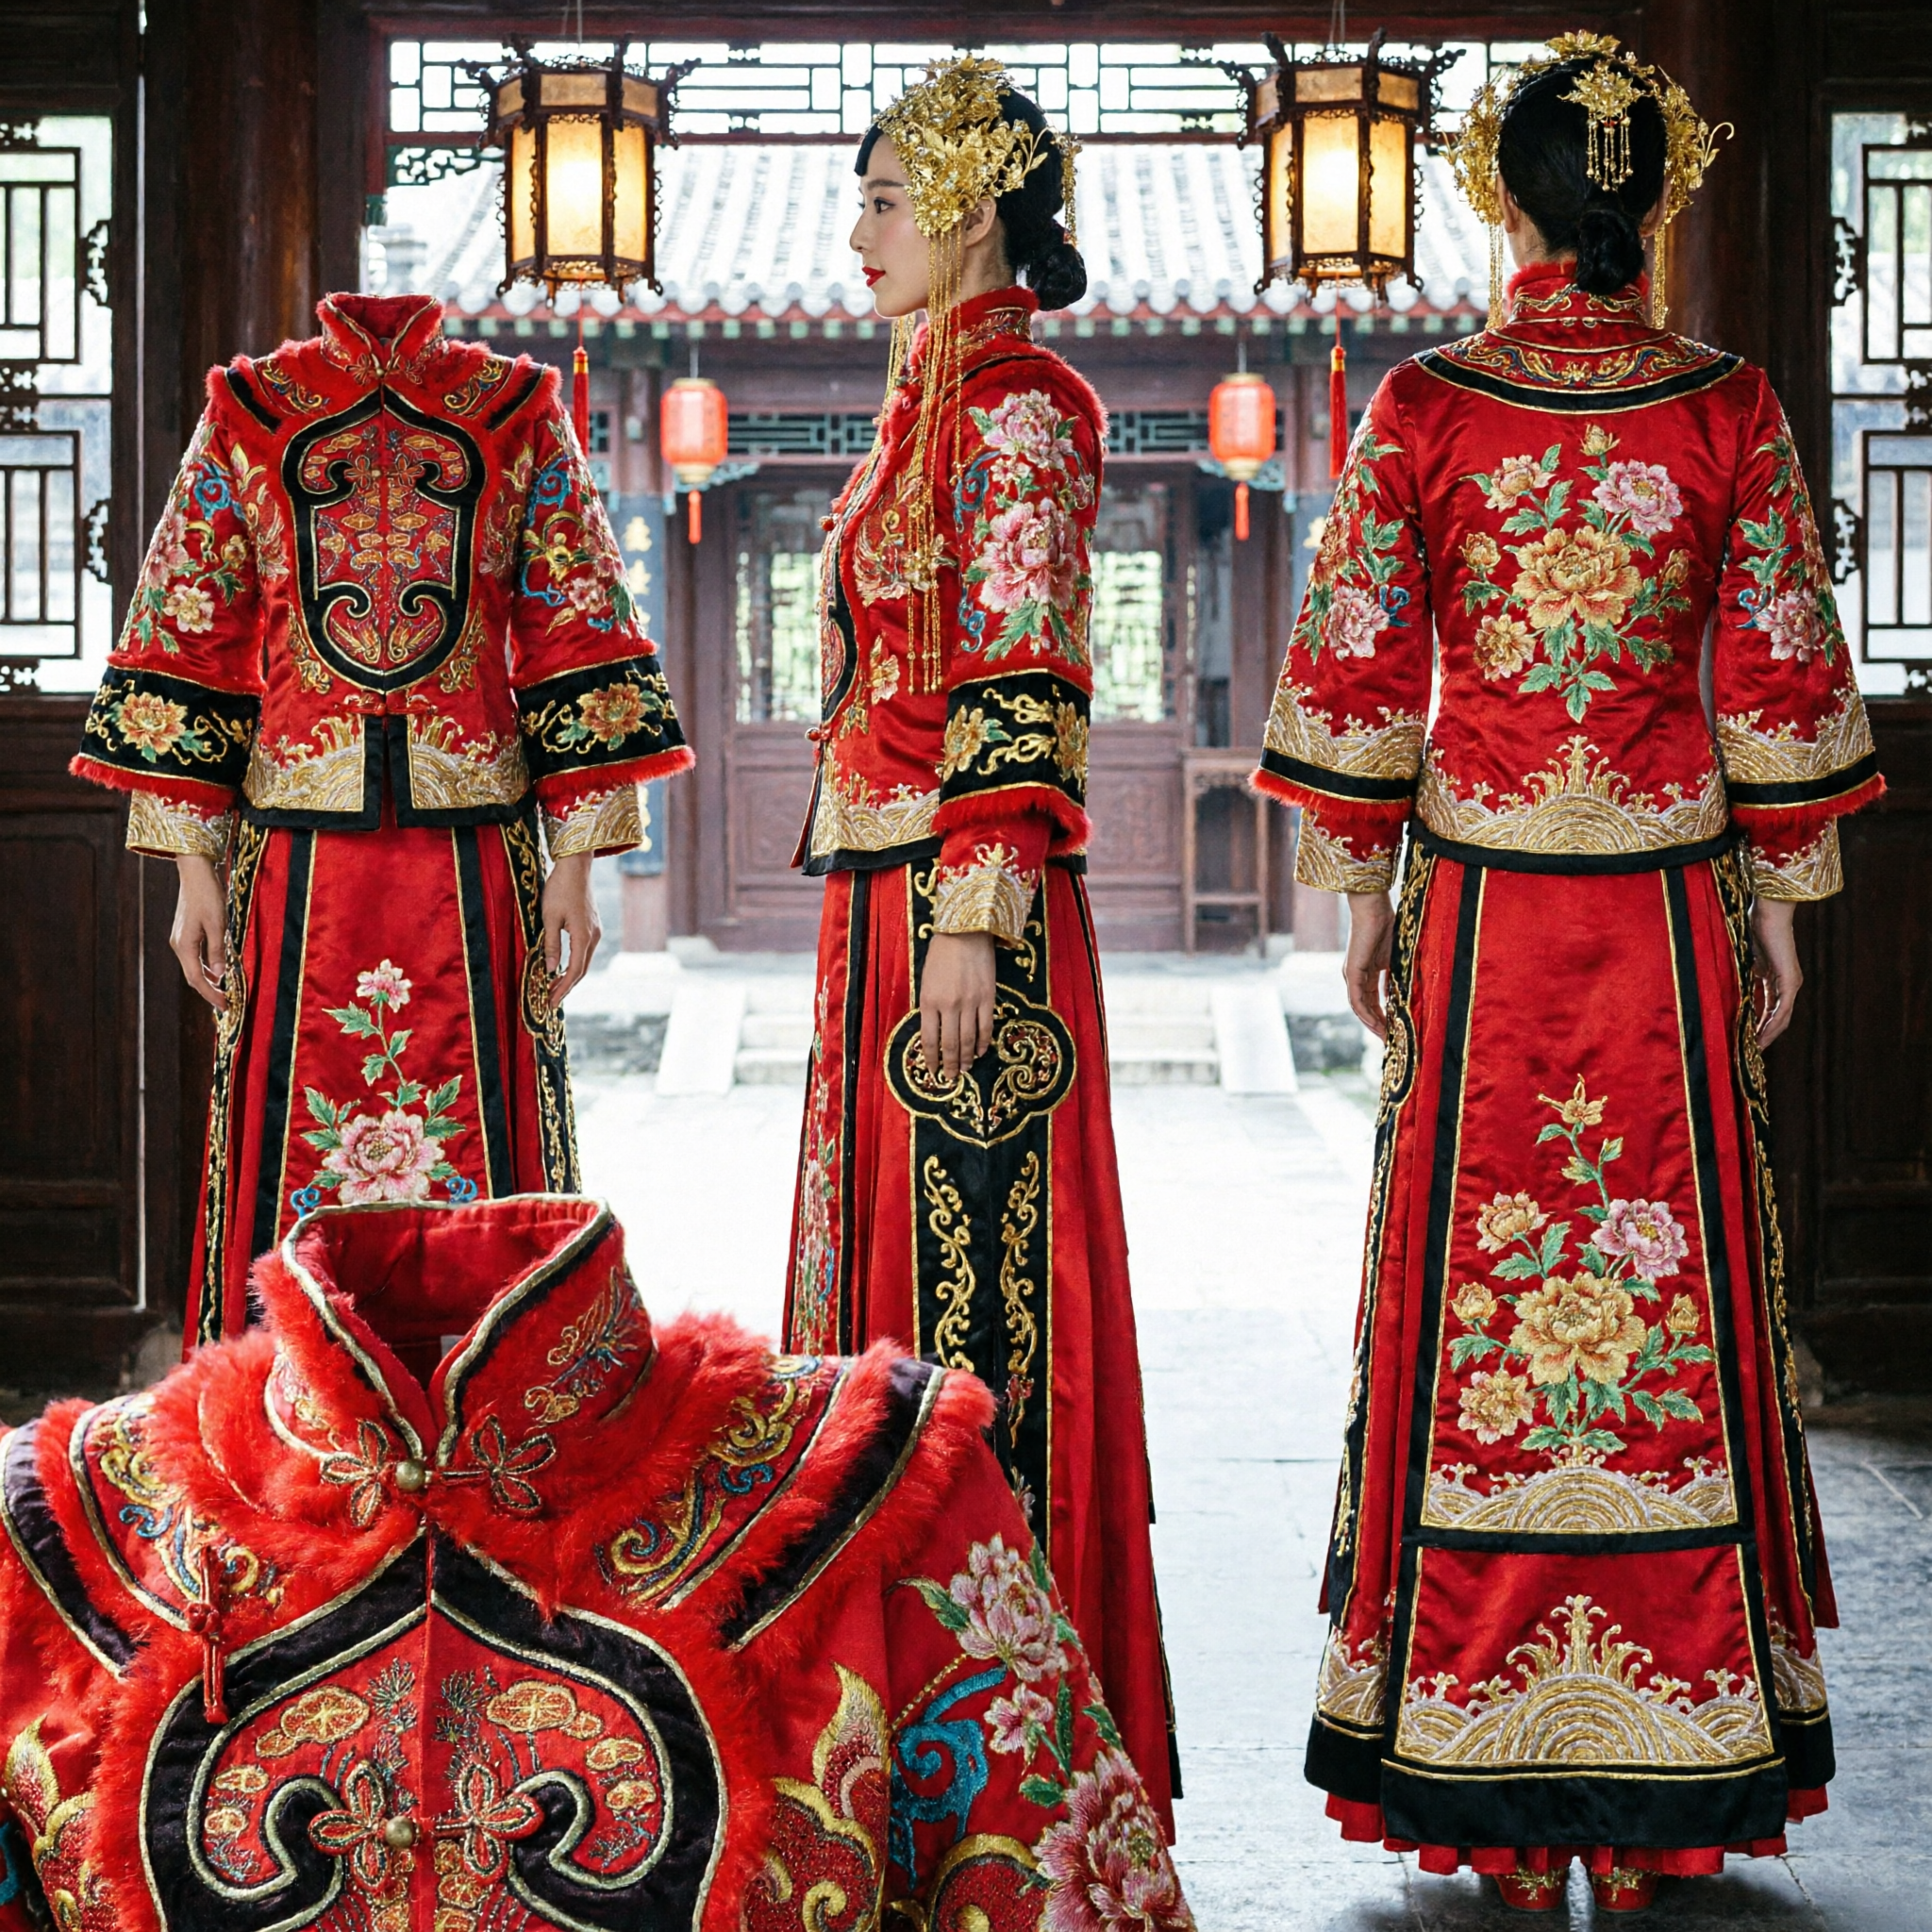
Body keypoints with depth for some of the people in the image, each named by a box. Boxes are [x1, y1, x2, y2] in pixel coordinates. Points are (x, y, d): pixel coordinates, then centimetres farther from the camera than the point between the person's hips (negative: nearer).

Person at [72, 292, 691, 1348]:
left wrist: (574, 864, 0)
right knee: (290, 1178, 1)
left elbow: (577, 633, 6)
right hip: (298, 862, 0)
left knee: (484, 1165, 0)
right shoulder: (247, 413, 7)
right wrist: (194, 868, 2)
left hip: (478, 860, 0)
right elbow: (187, 635, 8)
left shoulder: (517, 413, 7)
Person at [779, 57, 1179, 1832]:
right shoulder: (933, 398, 17)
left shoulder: (1017, 405, -11)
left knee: (973, 1265, -5)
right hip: (885, 888, 10)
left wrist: (972, 918, -21)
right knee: (909, 1240, 13)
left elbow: (1020, 688, -17)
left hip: (962, 895, -10)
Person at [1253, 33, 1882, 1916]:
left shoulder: (1421, 405, -5)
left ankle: (1477, 1758, 12)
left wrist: (1359, 892, 6)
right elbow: (1782, 679, 0)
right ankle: (1677, 1762, 15)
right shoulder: (1730, 408, -3)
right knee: (1683, 1285, 8)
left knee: (1473, 1285, 7)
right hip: (1670, 910, 1)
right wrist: (1778, 898, 8)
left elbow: (1355, 672, -3)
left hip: (1479, 910, 0)